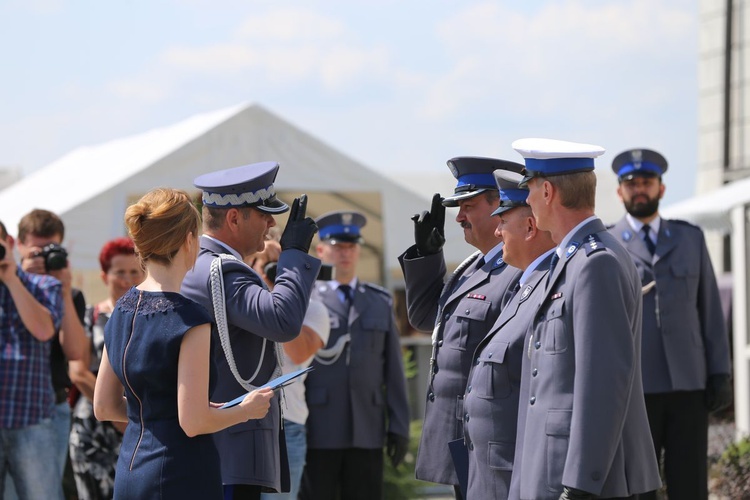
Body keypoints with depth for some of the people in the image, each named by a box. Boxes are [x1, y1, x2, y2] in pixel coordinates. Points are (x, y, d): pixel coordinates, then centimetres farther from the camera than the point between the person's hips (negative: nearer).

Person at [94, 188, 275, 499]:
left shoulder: (121, 311, 7)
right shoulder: (190, 320, -16)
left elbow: (104, 408, 14)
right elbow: (194, 423, -17)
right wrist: (247, 409, -1)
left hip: (129, 473, 8)